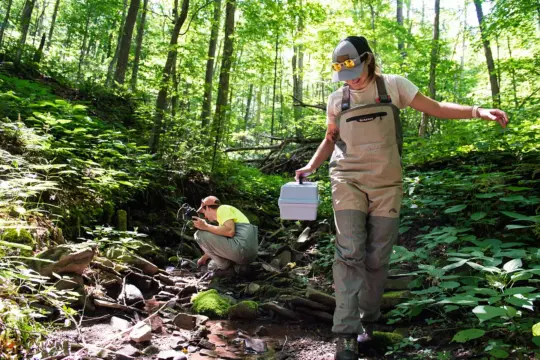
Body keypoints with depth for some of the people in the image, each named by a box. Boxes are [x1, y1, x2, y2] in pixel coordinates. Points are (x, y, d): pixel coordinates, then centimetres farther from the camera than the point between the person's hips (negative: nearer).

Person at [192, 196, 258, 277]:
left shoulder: (223, 209, -2)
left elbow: (230, 231, -19)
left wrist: (206, 226, -12)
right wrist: (204, 257, 42)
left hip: (241, 250, -11)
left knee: (200, 234, -5)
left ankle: (224, 266, 0)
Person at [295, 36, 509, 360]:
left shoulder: (393, 86, 3)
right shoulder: (337, 99, 9)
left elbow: (435, 108, 5)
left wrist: (477, 111, -8)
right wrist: (311, 166, 6)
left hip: (386, 183, 0)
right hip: (348, 181, 1)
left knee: (377, 258, 3)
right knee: (349, 253, -12)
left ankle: (367, 324, 21)